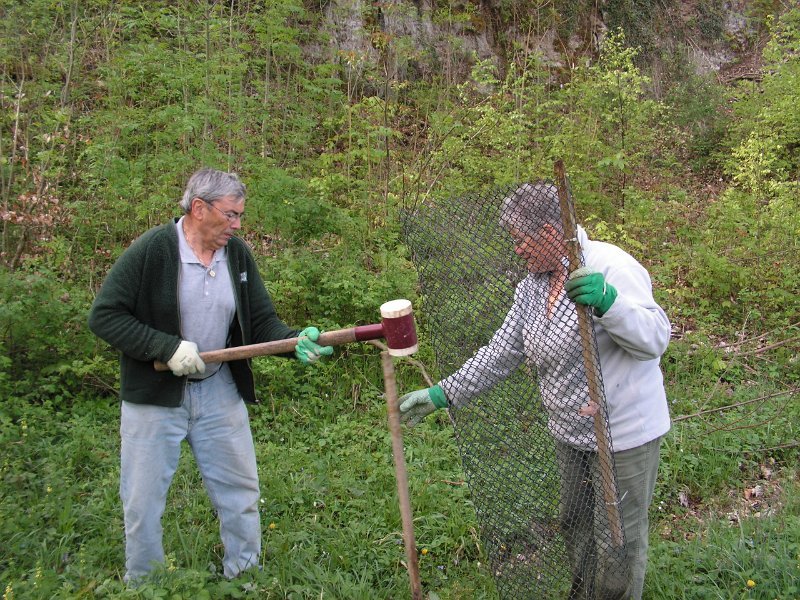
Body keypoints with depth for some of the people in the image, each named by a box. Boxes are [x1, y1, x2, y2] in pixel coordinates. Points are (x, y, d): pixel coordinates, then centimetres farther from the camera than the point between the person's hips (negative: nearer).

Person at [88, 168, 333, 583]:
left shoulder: (237, 253, -1)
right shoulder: (151, 250, -16)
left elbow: (262, 321, 1)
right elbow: (103, 316, -15)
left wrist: (295, 342, -19)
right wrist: (167, 347, -24)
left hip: (219, 392, 4)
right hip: (154, 393, -4)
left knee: (240, 493, 12)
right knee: (143, 501, 8)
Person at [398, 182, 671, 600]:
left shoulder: (610, 267, -20)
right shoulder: (533, 284, 3)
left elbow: (656, 338, -26)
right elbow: (501, 353, 7)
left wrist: (607, 302, -45)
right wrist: (442, 395, 3)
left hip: (624, 435, -8)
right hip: (571, 434, 8)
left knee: (621, 536, 8)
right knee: (574, 522, 24)